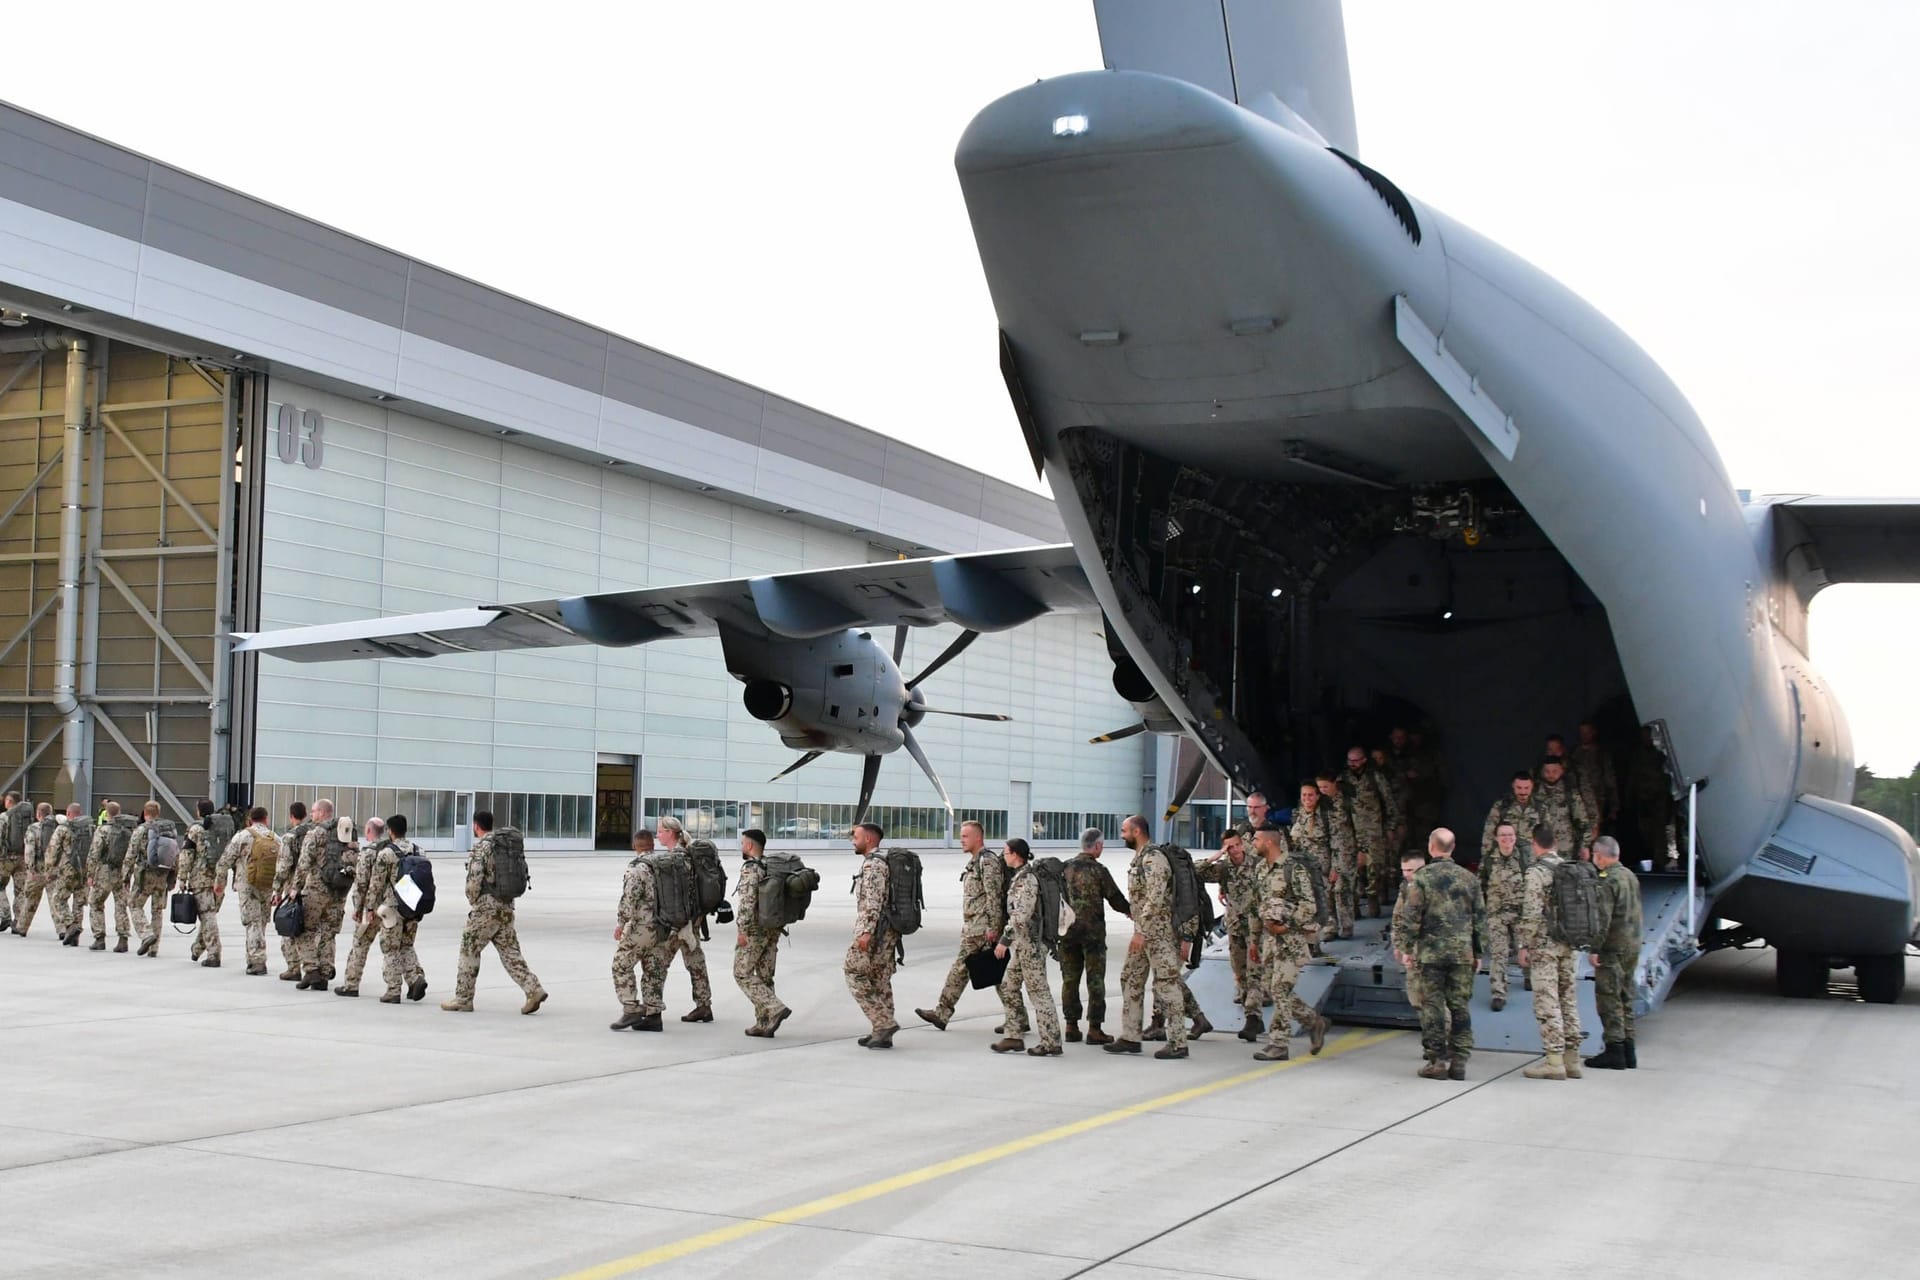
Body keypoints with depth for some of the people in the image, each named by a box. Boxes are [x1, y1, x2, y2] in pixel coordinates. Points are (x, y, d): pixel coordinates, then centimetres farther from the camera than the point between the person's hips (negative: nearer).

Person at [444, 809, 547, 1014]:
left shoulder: (480, 846, -12)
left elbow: (474, 879, -18)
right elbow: (522, 875, 11)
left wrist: (473, 900, -1)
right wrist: (508, 897, 14)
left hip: (487, 906, -7)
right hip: (507, 906, 7)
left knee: (469, 950, 5)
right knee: (509, 951, 10)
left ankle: (463, 999, 11)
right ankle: (533, 989, -4)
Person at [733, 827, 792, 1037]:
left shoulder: (750, 868, -14)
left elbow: (748, 901, -22)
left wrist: (743, 930, -20)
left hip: (755, 930, -8)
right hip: (773, 930, 8)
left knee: (742, 974, -1)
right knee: (765, 976, 11)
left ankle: (776, 1009, -14)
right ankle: (764, 1024, 11)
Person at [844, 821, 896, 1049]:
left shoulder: (872, 863, -14)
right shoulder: (883, 862, 18)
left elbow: (873, 900, -22)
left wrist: (866, 932, -26)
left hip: (873, 930, -10)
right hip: (886, 931, 10)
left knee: (855, 976, -5)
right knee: (880, 980, 9)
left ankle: (885, 1023, -10)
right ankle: (882, 1033, 10)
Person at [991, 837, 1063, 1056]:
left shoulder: (1027, 878, -17)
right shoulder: (1019, 876, 13)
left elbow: (1021, 915, -24)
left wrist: (1004, 940, -22)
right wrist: (1008, 940, 21)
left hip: (1029, 943, -10)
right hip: (1021, 943, 10)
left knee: (1038, 991, -5)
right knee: (1009, 988, 13)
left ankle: (1051, 1043, -1)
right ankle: (1013, 1037, 19)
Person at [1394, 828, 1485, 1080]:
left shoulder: (1422, 878, -6)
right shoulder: (1468, 878, 6)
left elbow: (1410, 917, -8)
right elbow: (1480, 918, 10)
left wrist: (1407, 948, 0)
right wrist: (1478, 952, 17)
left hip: (1431, 951, -3)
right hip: (1463, 952, 3)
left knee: (1432, 1006, 2)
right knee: (1460, 1006, 7)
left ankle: (1437, 1061, 3)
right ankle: (1459, 1062, 8)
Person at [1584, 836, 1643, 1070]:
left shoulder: (1607, 881, -16)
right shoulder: (1631, 876, 12)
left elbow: (1603, 918, -20)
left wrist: (1595, 948, -18)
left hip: (1613, 948, -9)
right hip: (1633, 946, 9)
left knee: (1609, 999, -4)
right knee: (1625, 998, 14)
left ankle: (1615, 1050, -5)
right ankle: (1628, 1050, 17)